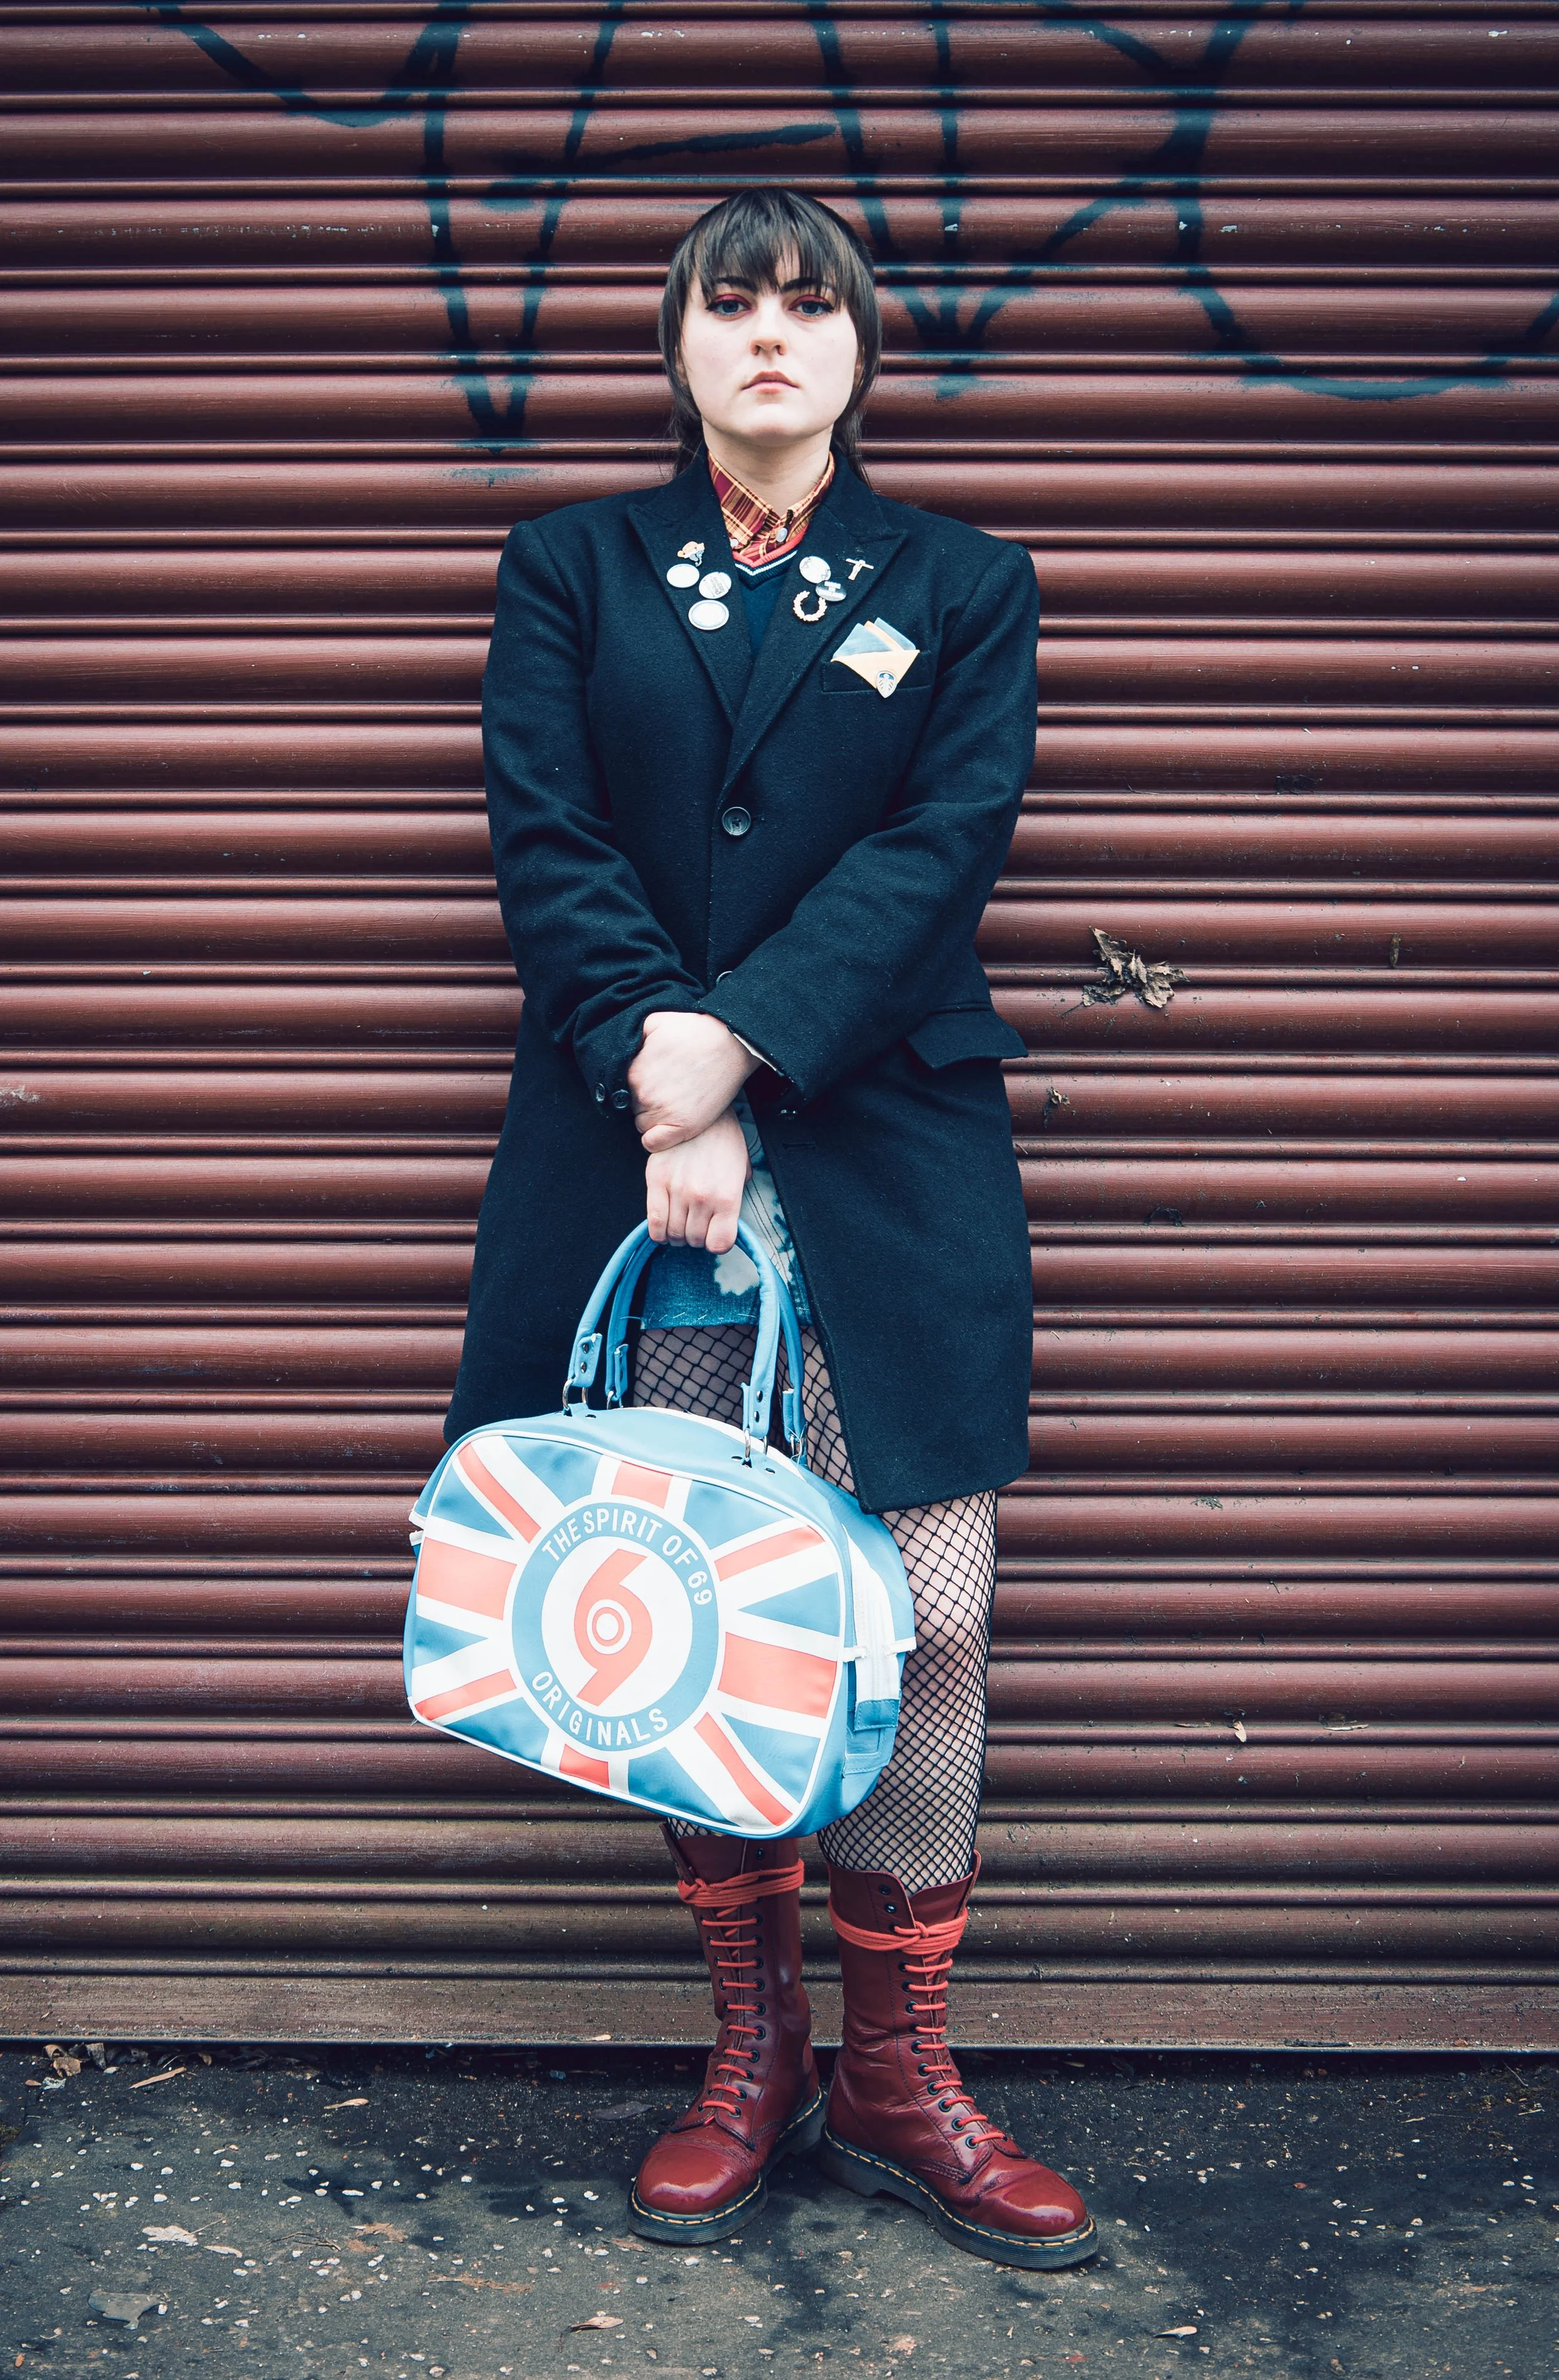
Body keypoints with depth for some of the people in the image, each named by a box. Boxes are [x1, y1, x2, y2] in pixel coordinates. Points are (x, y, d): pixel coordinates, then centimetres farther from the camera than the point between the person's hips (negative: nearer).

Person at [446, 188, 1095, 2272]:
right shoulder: (571, 571, 13)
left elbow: (944, 848, -3)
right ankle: (755, 2049, 21)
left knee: (930, 1615, -3)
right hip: (639, 1153, 1)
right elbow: (545, 839, 1)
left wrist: (738, 1040, -15)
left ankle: (896, 2075, 14)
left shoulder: (966, 589, 12)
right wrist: (658, 1073, -13)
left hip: (891, 1161, 0)